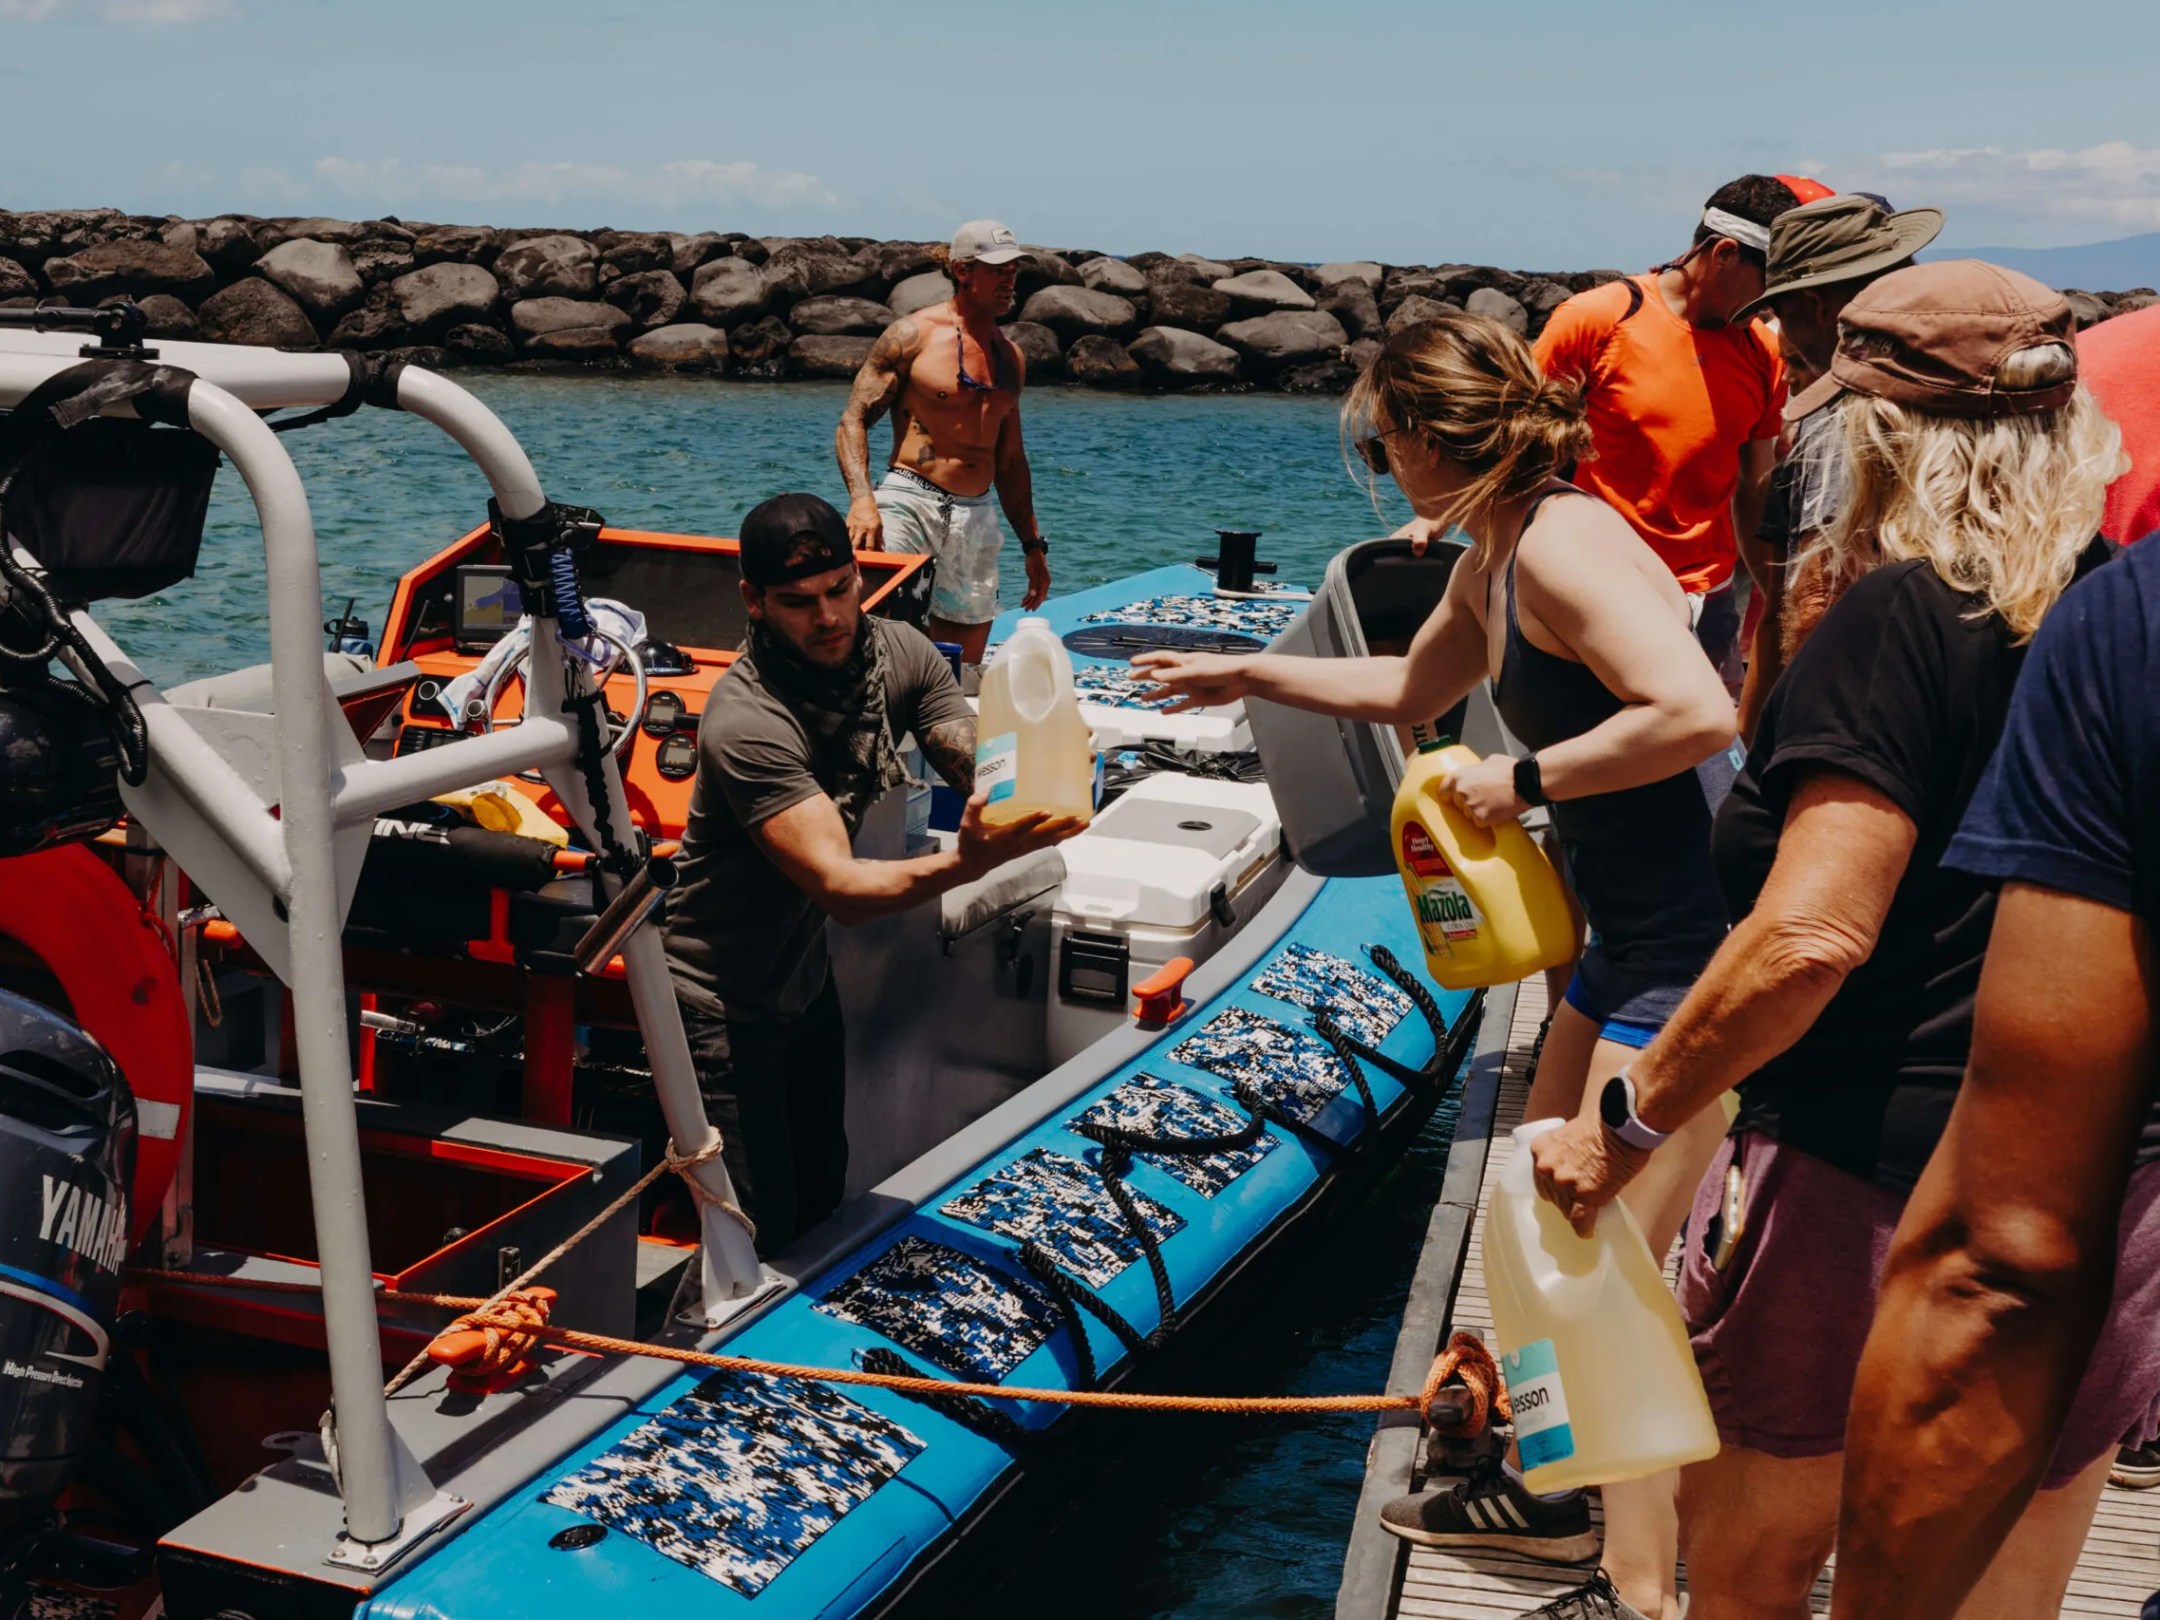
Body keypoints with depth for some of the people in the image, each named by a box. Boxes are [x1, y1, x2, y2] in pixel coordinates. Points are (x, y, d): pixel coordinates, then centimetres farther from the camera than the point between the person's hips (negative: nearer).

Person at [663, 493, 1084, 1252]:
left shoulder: (897, 653, -10)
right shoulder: (746, 723, -31)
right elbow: (838, 886, -37)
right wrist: (963, 863, -54)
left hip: (806, 981, 7)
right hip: (725, 1008, -7)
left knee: (822, 1203, 21)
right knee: (762, 1245, -3)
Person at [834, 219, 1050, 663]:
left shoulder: (1010, 356, 16)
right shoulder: (913, 335, -2)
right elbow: (853, 421, -7)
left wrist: (1033, 544, 22)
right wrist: (861, 499, -24)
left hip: (977, 518, 6)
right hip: (909, 504, -6)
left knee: (962, 675, 7)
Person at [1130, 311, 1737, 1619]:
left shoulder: (1562, 545, -19)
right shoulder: (1494, 561, 13)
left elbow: (1696, 714, -33)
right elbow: (1411, 689, 32)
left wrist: (1527, 780, -21)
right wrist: (1246, 675, 36)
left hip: (1699, 946, -11)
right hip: (1636, 936, 11)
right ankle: (1561, 1493, 38)